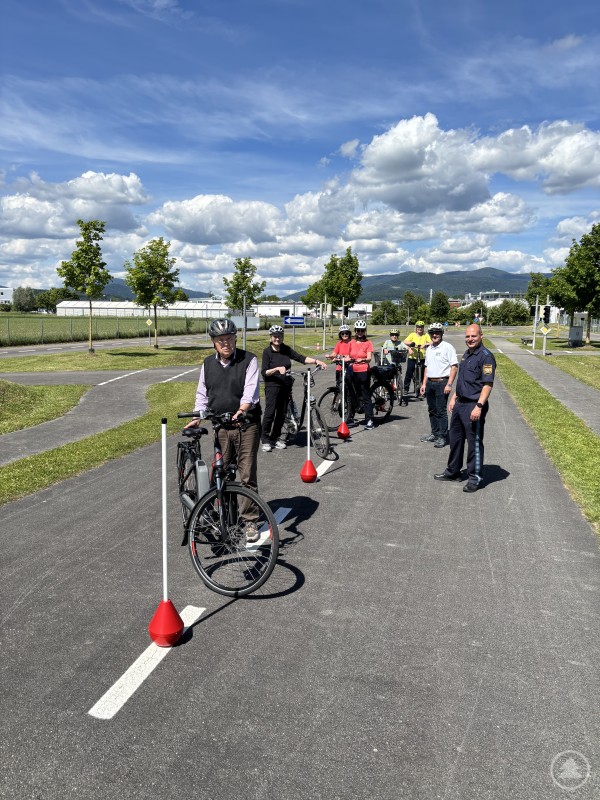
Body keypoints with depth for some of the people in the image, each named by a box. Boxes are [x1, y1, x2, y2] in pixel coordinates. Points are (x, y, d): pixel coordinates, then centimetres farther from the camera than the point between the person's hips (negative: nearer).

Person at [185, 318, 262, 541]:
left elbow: (250, 390, -16)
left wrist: (241, 410, -34)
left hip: (246, 424, -4)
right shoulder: (208, 364, 10)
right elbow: (202, 394, 16)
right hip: (220, 426, 4)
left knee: (247, 475, -2)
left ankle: (250, 521, 8)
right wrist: (197, 418, 4)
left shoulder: (248, 360, -4)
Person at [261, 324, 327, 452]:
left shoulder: (286, 349, 9)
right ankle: (265, 440, 0)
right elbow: (264, 372, -11)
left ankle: (276, 437, 20)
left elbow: (301, 358, 5)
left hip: (286, 385, 5)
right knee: (270, 412, -9)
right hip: (273, 385, -5)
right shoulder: (267, 351, -5)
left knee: (282, 413, 7)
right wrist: (277, 369, -25)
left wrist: (317, 361, -7)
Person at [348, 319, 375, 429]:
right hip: (353, 372, 4)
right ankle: (351, 418, 22)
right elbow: (349, 357, 14)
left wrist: (362, 360, -32)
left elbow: (369, 358, -12)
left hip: (364, 372, -4)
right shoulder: (352, 343, 11)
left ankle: (369, 420, -3)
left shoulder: (368, 343, 0)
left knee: (366, 397, -5)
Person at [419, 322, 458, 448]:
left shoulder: (447, 347, -8)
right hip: (430, 383, 7)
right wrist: (424, 383, 15)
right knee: (432, 410, 13)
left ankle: (442, 437, 1)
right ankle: (434, 434, 24)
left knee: (441, 411, -5)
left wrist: (449, 384, -18)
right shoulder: (429, 349, 14)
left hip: (442, 383, -7)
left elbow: (454, 367, -12)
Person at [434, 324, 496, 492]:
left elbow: (488, 384, -20)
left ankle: (474, 478, 11)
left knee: (474, 442, 1)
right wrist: (454, 398, 19)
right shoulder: (466, 354, 14)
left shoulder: (485, 356, -14)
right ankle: (453, 471, 31)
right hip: (460, 403, 9)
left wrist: (479, 406, -26)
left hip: (473, 406, -9)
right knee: (455, 439, 17)